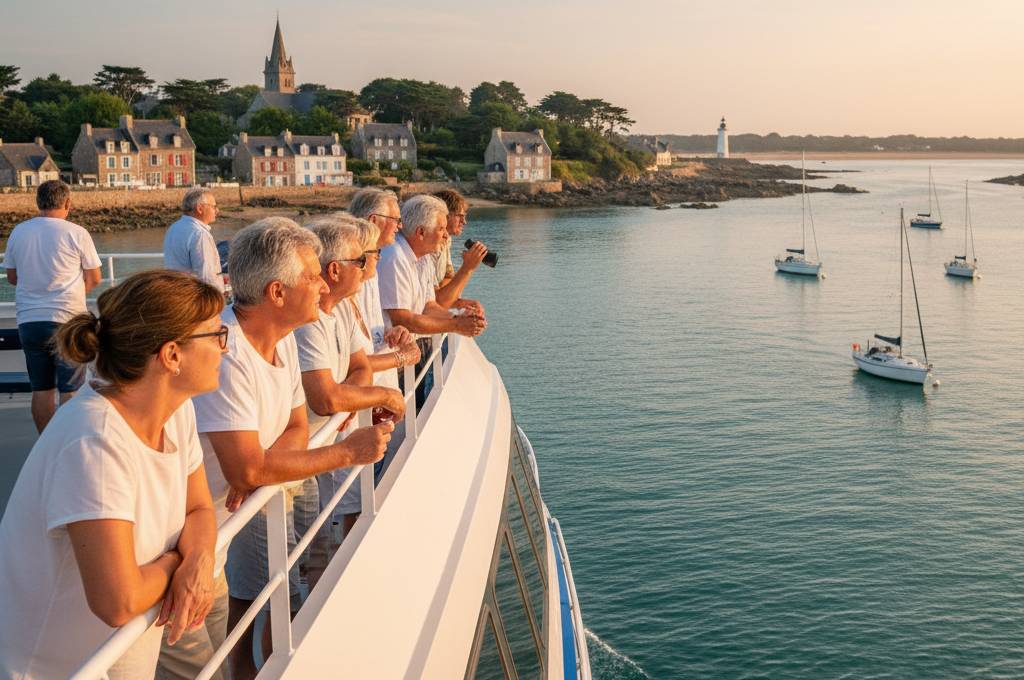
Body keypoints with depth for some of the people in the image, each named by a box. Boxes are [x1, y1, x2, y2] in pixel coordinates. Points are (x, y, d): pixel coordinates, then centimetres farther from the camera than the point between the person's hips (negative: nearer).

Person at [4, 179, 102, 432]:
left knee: (41, 389, 12)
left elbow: (12, 277, 13)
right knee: (70, 390, 4)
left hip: (28, 320, 4)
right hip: (67, 320, -4)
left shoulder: (18, 232, 3)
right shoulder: (76, 233, -8)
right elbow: (94, 279, -3)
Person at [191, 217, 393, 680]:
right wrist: (347, 453, -23)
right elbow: (246, 471, -32)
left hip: (245, 502, 8)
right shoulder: (224, 355, -31)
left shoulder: (282, 337, -2)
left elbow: (297, 428, 4)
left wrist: (257, 473, -18)